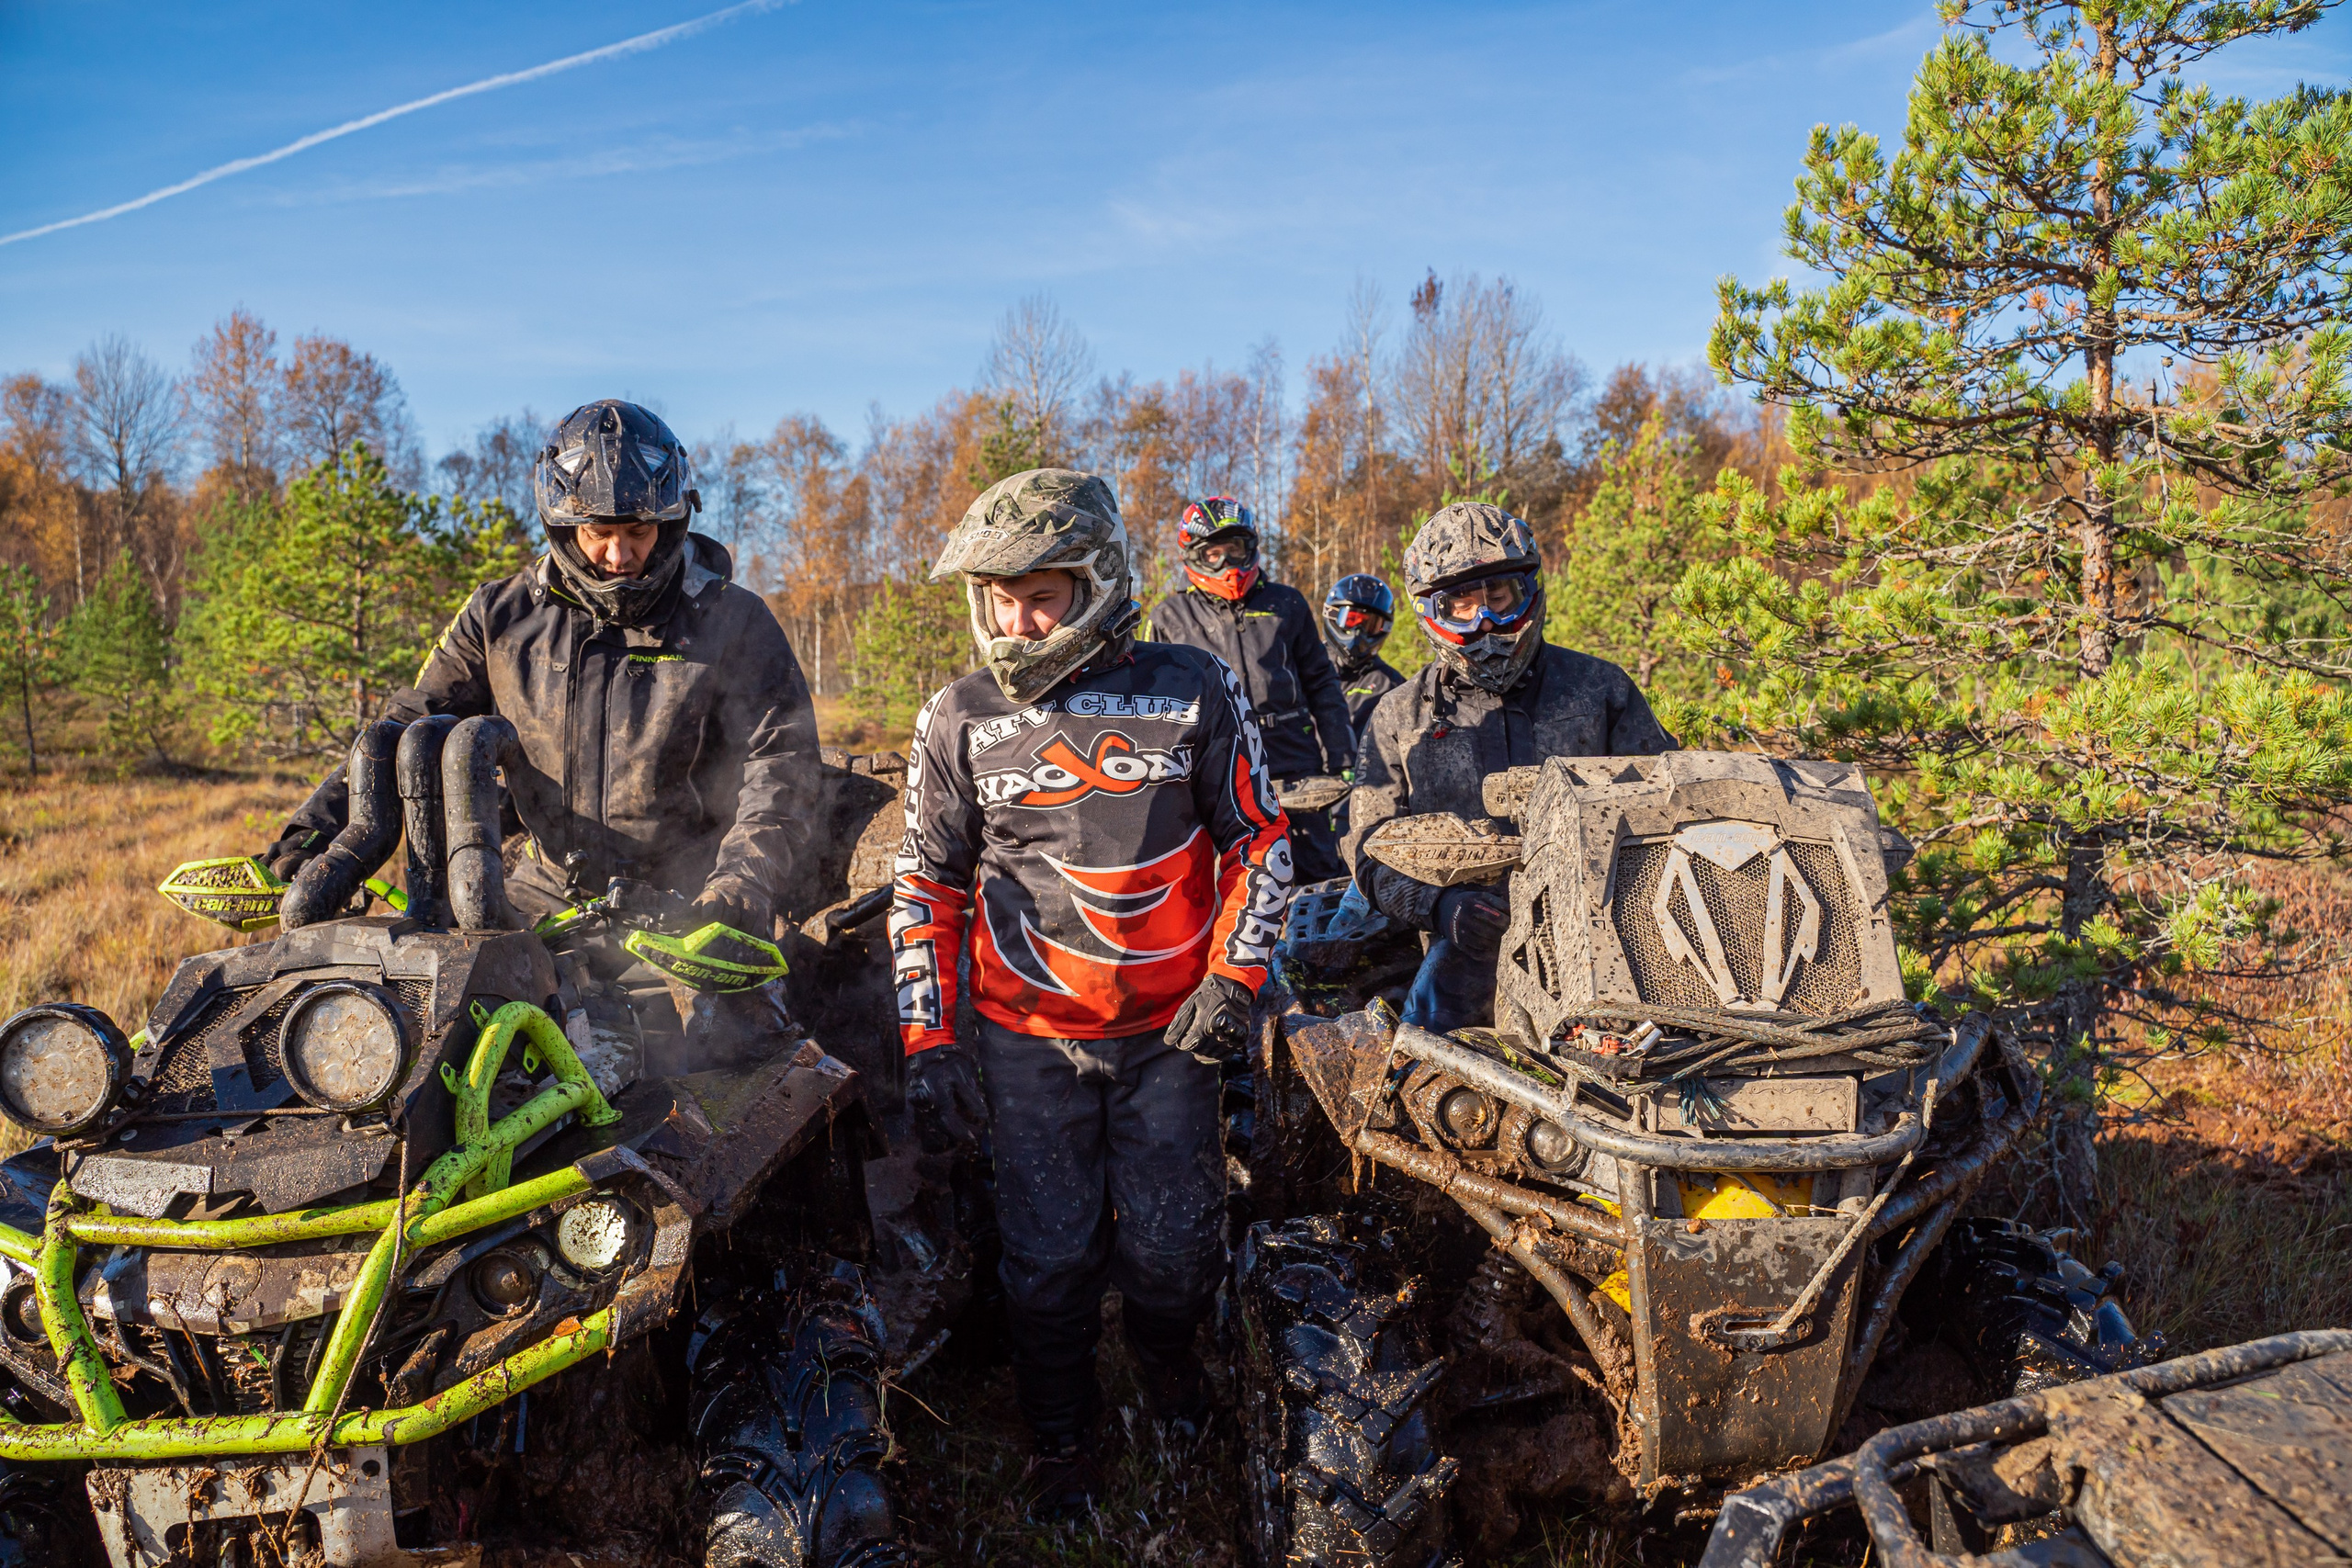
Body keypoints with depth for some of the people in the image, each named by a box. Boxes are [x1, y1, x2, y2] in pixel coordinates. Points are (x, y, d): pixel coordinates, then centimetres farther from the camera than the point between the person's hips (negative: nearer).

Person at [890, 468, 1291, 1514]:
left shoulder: (1194, 695, -5)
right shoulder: (959, 722, -2)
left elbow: (1260, 839, 4)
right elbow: (926, 887, 2)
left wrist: (1233, 976, -4)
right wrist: (929, 1041, -3)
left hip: (1172, 1025, 0)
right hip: (1026, 1035, 1)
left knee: (1173, 1244, 8)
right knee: (1048, 1252, 6)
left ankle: (1165, 1349, 42)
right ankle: (1061, 1438, 31)